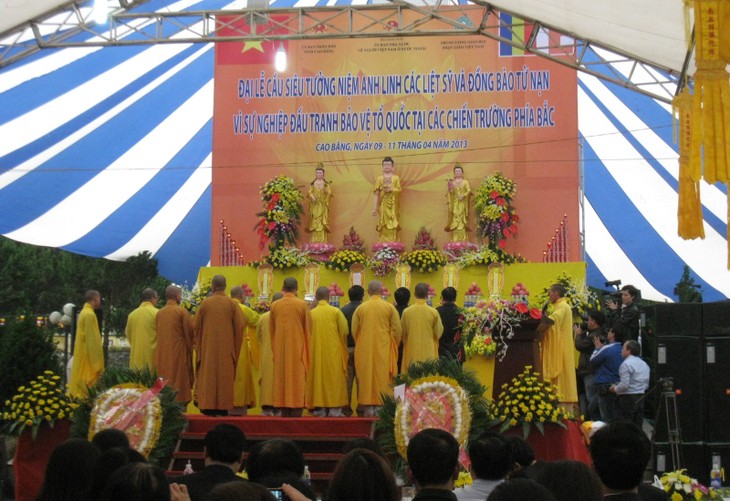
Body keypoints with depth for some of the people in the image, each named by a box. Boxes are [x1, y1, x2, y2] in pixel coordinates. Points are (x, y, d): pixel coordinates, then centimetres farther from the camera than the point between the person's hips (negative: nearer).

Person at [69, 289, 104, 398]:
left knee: (82, 381, 11)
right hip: (89, 355, -10)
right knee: (88, 385, -8)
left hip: (83, 354, 10)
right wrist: (97, 362, -18)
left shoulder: (84, 312, 14)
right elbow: (92, 339, -20)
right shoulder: (89, 314, -17)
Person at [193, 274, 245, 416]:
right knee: (225, 377, 4)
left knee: (208, 376, 5)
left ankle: (208, 408, 2)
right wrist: (234, 345, 7)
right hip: (226, 348, 0)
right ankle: (222, 408, 2)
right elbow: (240, 326, -6)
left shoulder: (205, 303, -3)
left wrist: (199, 344, 16)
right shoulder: (232, 304, -4)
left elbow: (196, 325, 2)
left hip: (208, 347, 0)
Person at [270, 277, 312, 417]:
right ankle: (296, 416, -3)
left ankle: (284, 415, 7)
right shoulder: (302, 305, -7)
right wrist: (306, 351, 15)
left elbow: (271, 330, 8)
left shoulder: (275, 306, 0)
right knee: (297, 384, 0)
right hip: (297, 350, -2)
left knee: (282, 382, 8)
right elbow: (309, 328, 0)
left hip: (280, 351, 3)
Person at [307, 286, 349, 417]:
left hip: (316, 353, 2)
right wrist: (342, 347, 15)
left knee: (318, 377, 6)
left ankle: (320, 409, 5)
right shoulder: (336, 312, -4)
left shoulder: (311, 313, 0)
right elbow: (344, 331, -2)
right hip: (333, 352, -2)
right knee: (334, 379, 4)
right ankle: (335, 409, 0)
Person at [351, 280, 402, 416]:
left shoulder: (360, 308, 0)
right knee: (382, 377, 3)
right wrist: (393, 347, 11)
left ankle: (367, 407, 5)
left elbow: (354, 330, 4)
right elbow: (396, 330, -3)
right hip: (384, 349, -1)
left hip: (364, 350, 1)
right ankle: (380, 406, 0)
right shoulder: (390, 307, -3)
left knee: (366, 377, 6)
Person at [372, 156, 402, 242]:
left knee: (392, 225, -4)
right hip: (383, 205, 0)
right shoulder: (379, 178, 5)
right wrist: (374, 208, -4)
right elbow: (376, 194, 1)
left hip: (392, 205, 0)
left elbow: (399, 190, 2)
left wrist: (391, 189, -18)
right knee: (383, 225, -2)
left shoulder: (396, 178, 6)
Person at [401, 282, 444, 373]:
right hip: (429, 352, -1)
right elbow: (439, 333, 1)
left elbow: (402, 333, 5)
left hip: (412, 352, 1)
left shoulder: (406, 311, -6)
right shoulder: (434, 312, -8)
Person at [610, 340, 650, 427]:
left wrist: (615, 389, -3)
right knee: (637, 426, 11)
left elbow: (624, 385, -20)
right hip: (640, 398, 8)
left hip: (627, 398, -8)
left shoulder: (626, 364, -14)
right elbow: (647, 384, 16)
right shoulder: (644, 364, 13)